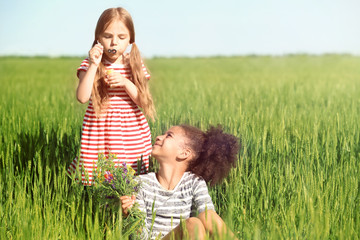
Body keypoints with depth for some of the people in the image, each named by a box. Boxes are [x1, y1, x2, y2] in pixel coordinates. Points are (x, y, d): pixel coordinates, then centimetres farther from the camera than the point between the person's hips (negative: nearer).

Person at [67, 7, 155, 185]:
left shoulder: (135, 65, 5)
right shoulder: (89, 65, 1)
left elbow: (143, 101, 0)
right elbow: (82, 98, -15)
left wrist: (125, 82, -15)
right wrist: (93, 65, -18)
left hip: (131, 132, 1)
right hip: (99, 132, -1)